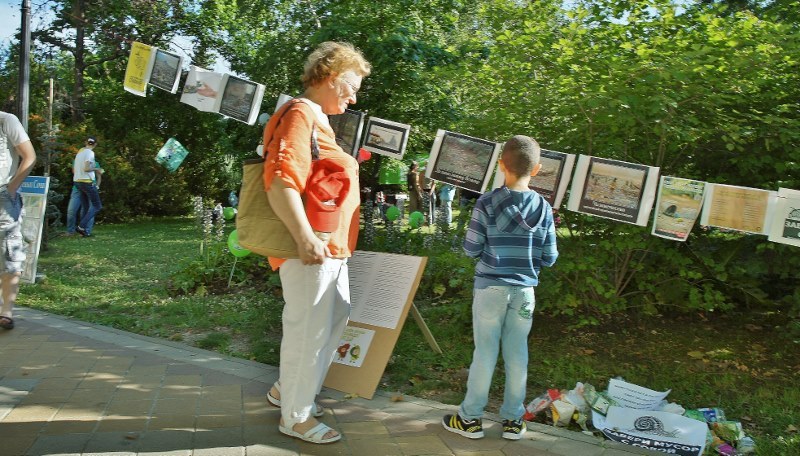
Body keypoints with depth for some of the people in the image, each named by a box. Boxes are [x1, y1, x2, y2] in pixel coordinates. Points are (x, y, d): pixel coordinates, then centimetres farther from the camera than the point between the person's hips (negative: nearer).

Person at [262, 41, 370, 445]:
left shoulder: (318, 119, 19)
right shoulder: (300, 115, -14)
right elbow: (280, 183, -25)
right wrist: (306, 239, -27)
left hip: (332, 247, 11)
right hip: (313, 248, -11)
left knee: (336, 317, 21)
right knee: (308, 329, 0)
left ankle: (288, 389, 36)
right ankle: (295, 416, 17)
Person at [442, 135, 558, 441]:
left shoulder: (487, 204, -11)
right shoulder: (544, 208, -3)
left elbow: (471, 249, -8)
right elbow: (550, 258, 0)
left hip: (490, 288, -2)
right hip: (524, 291, 2)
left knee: (485, 353, 7)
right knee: (517, 354, 12)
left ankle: (470, 418, 17)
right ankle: (513, 419, 22)